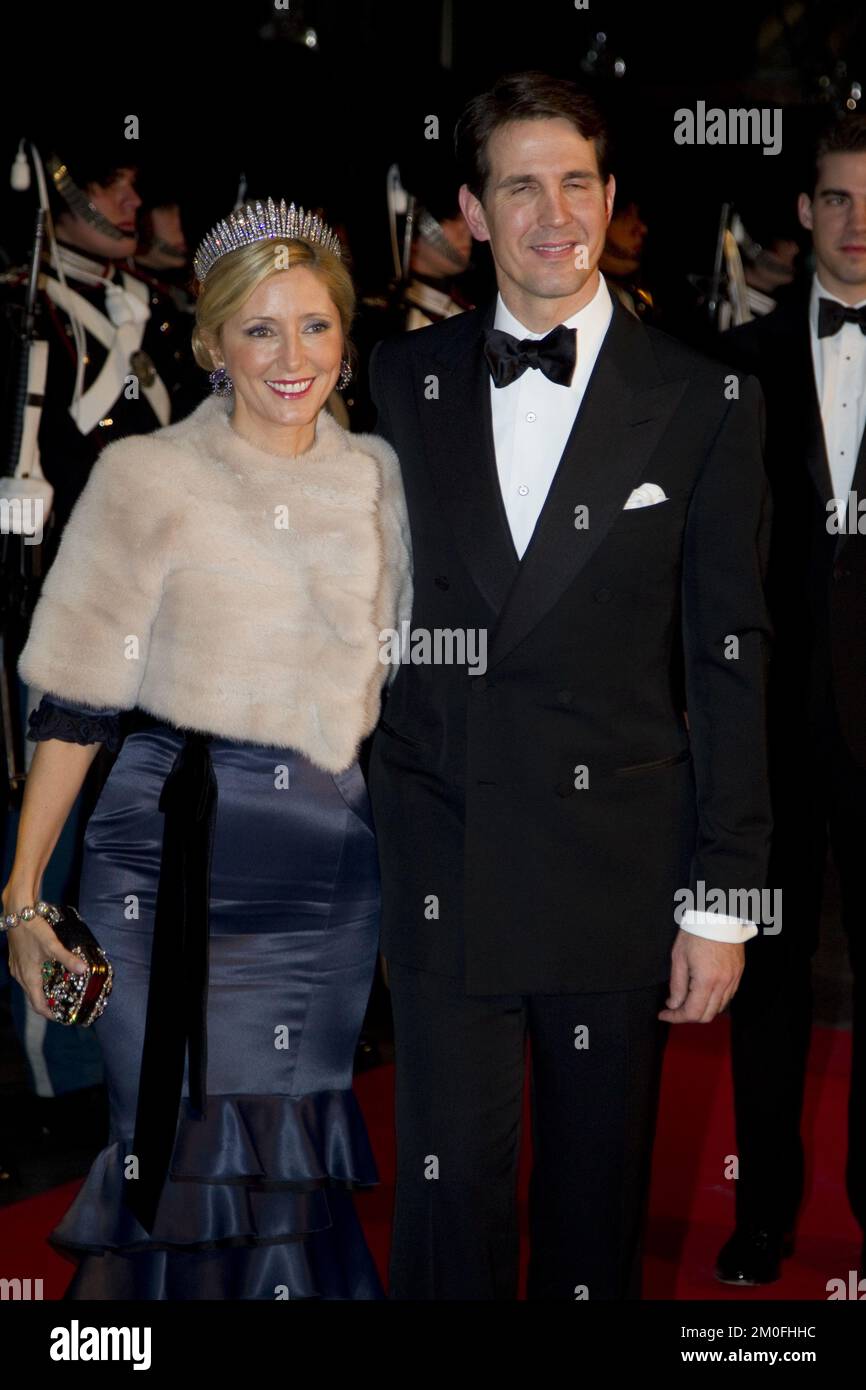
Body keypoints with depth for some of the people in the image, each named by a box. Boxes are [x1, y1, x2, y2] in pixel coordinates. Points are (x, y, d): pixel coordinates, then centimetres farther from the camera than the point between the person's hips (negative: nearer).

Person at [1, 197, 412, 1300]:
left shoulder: (377, 476, 7)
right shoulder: (148, 477, -4)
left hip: (332, 863, 3)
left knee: (291, 1160, 10)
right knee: (184, 1156, 2)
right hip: (174, 850, -3)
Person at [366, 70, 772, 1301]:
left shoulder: (704, 402, 0)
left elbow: (728, 657, -1)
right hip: (440, 864, 1)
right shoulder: (403, 381, 6)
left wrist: (721, 897, -3)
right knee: (450, 1187, 6)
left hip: (618, 868, -1)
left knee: (599, 1189, 11)